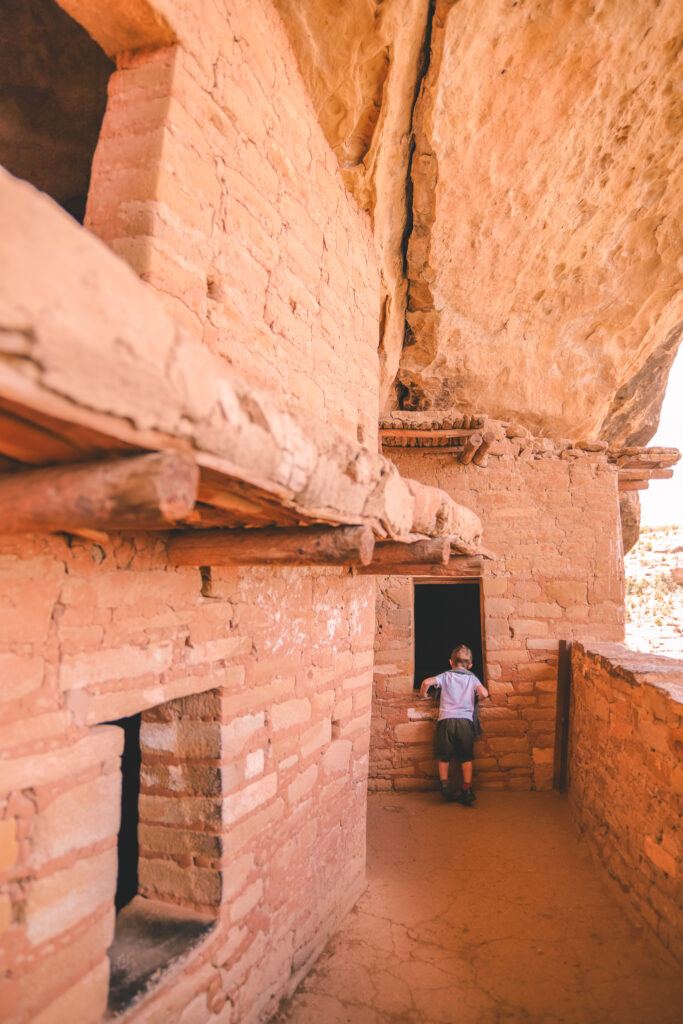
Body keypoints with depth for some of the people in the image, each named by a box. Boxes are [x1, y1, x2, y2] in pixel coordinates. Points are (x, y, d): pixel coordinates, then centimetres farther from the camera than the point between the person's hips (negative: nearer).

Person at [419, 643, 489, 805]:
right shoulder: (472, 678, 12)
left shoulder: (446, 676, 11)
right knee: (466, 757, 9)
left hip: (446, 719, -1)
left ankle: (444, 784, 3)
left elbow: (427, 681, -4)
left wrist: (423, 694, 14)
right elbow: (484, 693, -3)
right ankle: (467, 789, 3)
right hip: (466, 720, 1)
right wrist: (475, 696, 19)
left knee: (443, 756, 12)